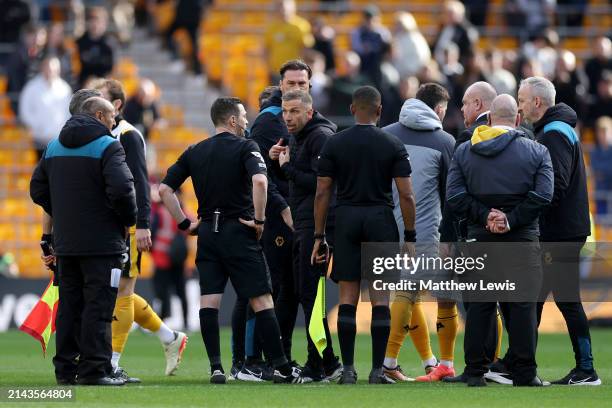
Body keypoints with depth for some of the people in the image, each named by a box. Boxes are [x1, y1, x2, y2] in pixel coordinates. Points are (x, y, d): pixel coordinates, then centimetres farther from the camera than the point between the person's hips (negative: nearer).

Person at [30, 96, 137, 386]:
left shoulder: (54, 147, 12)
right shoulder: (107, 146, -10)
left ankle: (65, 368, 12)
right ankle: (94, 369, -7)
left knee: (69, 305, 12)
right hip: (101, 242, -6)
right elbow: (121, 189, -22)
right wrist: (128, 219, -5)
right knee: (98, 305, -4)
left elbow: (38, 190, 15)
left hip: (65, 242, 6)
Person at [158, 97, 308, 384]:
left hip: (207, 232, 4)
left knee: (208, 300, 3)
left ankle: (215, 367, -5)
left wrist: (185, 223, 10)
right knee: (261, 299, -1)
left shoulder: (194, 152, 11)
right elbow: (259, 181, -23)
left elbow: (164, 190, 7)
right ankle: (281, 368, -1)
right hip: (239, 232, -4)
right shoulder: (245, 147, -5)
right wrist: (259, 220, -14)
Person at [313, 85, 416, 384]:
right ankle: (377, 370, -1)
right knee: (380, 298, 1)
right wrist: (410, 237, 2)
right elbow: (406, 195, -4)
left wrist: (319, 236, 6)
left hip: (346, 219, 1)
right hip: (381, 220, -1)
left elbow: (322, 193, 1)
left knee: (348, 297, 3)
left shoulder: (334, 144, 2)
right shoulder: (393, 146, 0)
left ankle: (348, 369, 0)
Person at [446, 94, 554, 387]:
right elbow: (542, 195, -10)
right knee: (521, 305, 0)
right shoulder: (537, 152, 1)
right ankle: (524, 373, -3)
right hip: (522, 241, -2)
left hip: (479, 239, 2)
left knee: (479, 306, 7)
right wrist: (511, 219, -11)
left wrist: (485, 216, -6)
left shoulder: (464, 151, 7)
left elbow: (454, 196, -2)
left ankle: (475, 371, 5)